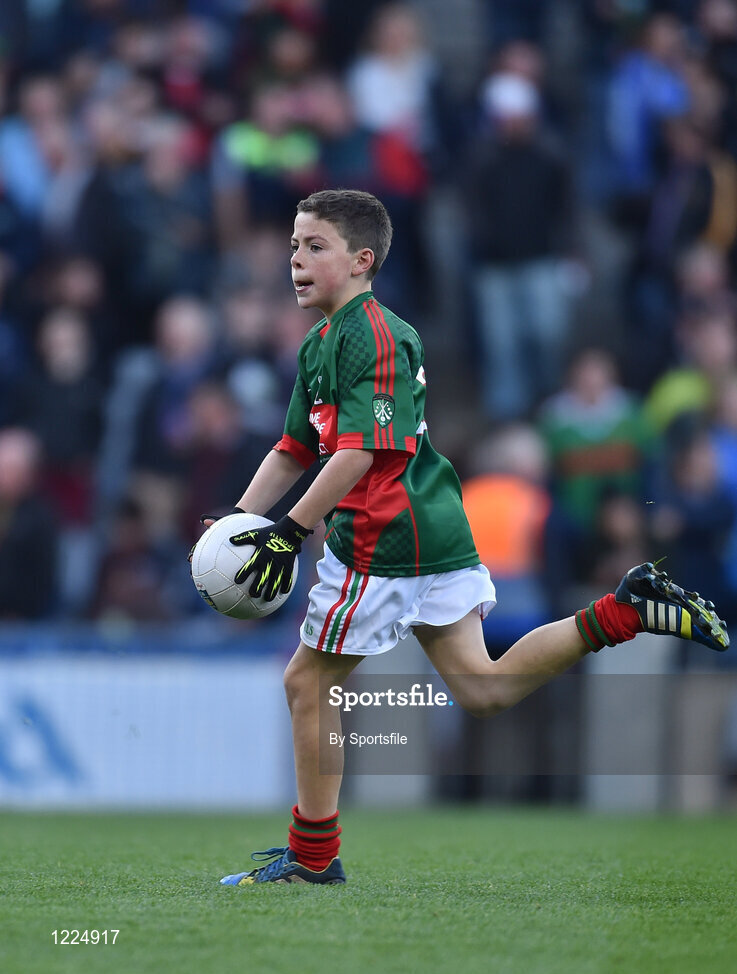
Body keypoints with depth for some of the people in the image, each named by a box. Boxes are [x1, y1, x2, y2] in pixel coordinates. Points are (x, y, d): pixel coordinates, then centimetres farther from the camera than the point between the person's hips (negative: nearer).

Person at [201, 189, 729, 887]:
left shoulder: (368, 336, -13)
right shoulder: (319, 343, 17)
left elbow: (361, 453, -22)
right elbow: (294, 450, 24)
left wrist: (291, 532, -22)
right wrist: (239, 517, 14)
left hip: (384, 539, -10)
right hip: (434, 532, 10)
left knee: (307, 682, 1)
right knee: (482, 691, 8)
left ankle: (313, 856, 9)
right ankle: (625, 612, 4)